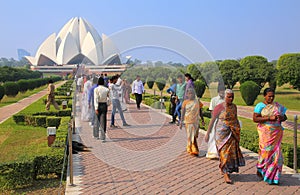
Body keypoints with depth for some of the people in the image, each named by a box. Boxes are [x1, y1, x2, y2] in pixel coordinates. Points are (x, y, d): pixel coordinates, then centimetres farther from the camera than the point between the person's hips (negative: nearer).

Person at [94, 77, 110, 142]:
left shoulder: (96, 89, -9)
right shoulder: (106, 89, -1)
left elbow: (96, 99, -15)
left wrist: (96, 108, -17)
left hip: (98, 105, -1)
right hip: (104, 105, 1)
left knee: (97, 120, 18)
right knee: (103, 121, 3)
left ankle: (96, 135, 27)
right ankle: (103, 137, -1)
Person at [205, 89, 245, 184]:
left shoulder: (234, 106, 6)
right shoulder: (219, 107, -10)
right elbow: (212, 120, -8)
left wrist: (238, 131, 18)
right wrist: (207, 133, -10)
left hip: (233, 133, 6)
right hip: (222, 133, -6)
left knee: (232, 151, 10)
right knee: (225, 151, -5)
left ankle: (222, 169, 30)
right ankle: (226, 174, 1)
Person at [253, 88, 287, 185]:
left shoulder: (278, 106, 12)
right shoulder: (260, 106, -1)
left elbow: (284, 116, 20)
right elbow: (255, 118, -10)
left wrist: (281, 118, -6)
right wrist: (269, 118, -18)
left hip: (277, 132, 4)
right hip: (265, 132, -4)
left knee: (276, 152, 4)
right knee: (266, 151, -6)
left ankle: (273, 176, 15)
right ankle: (260, 170, 16)